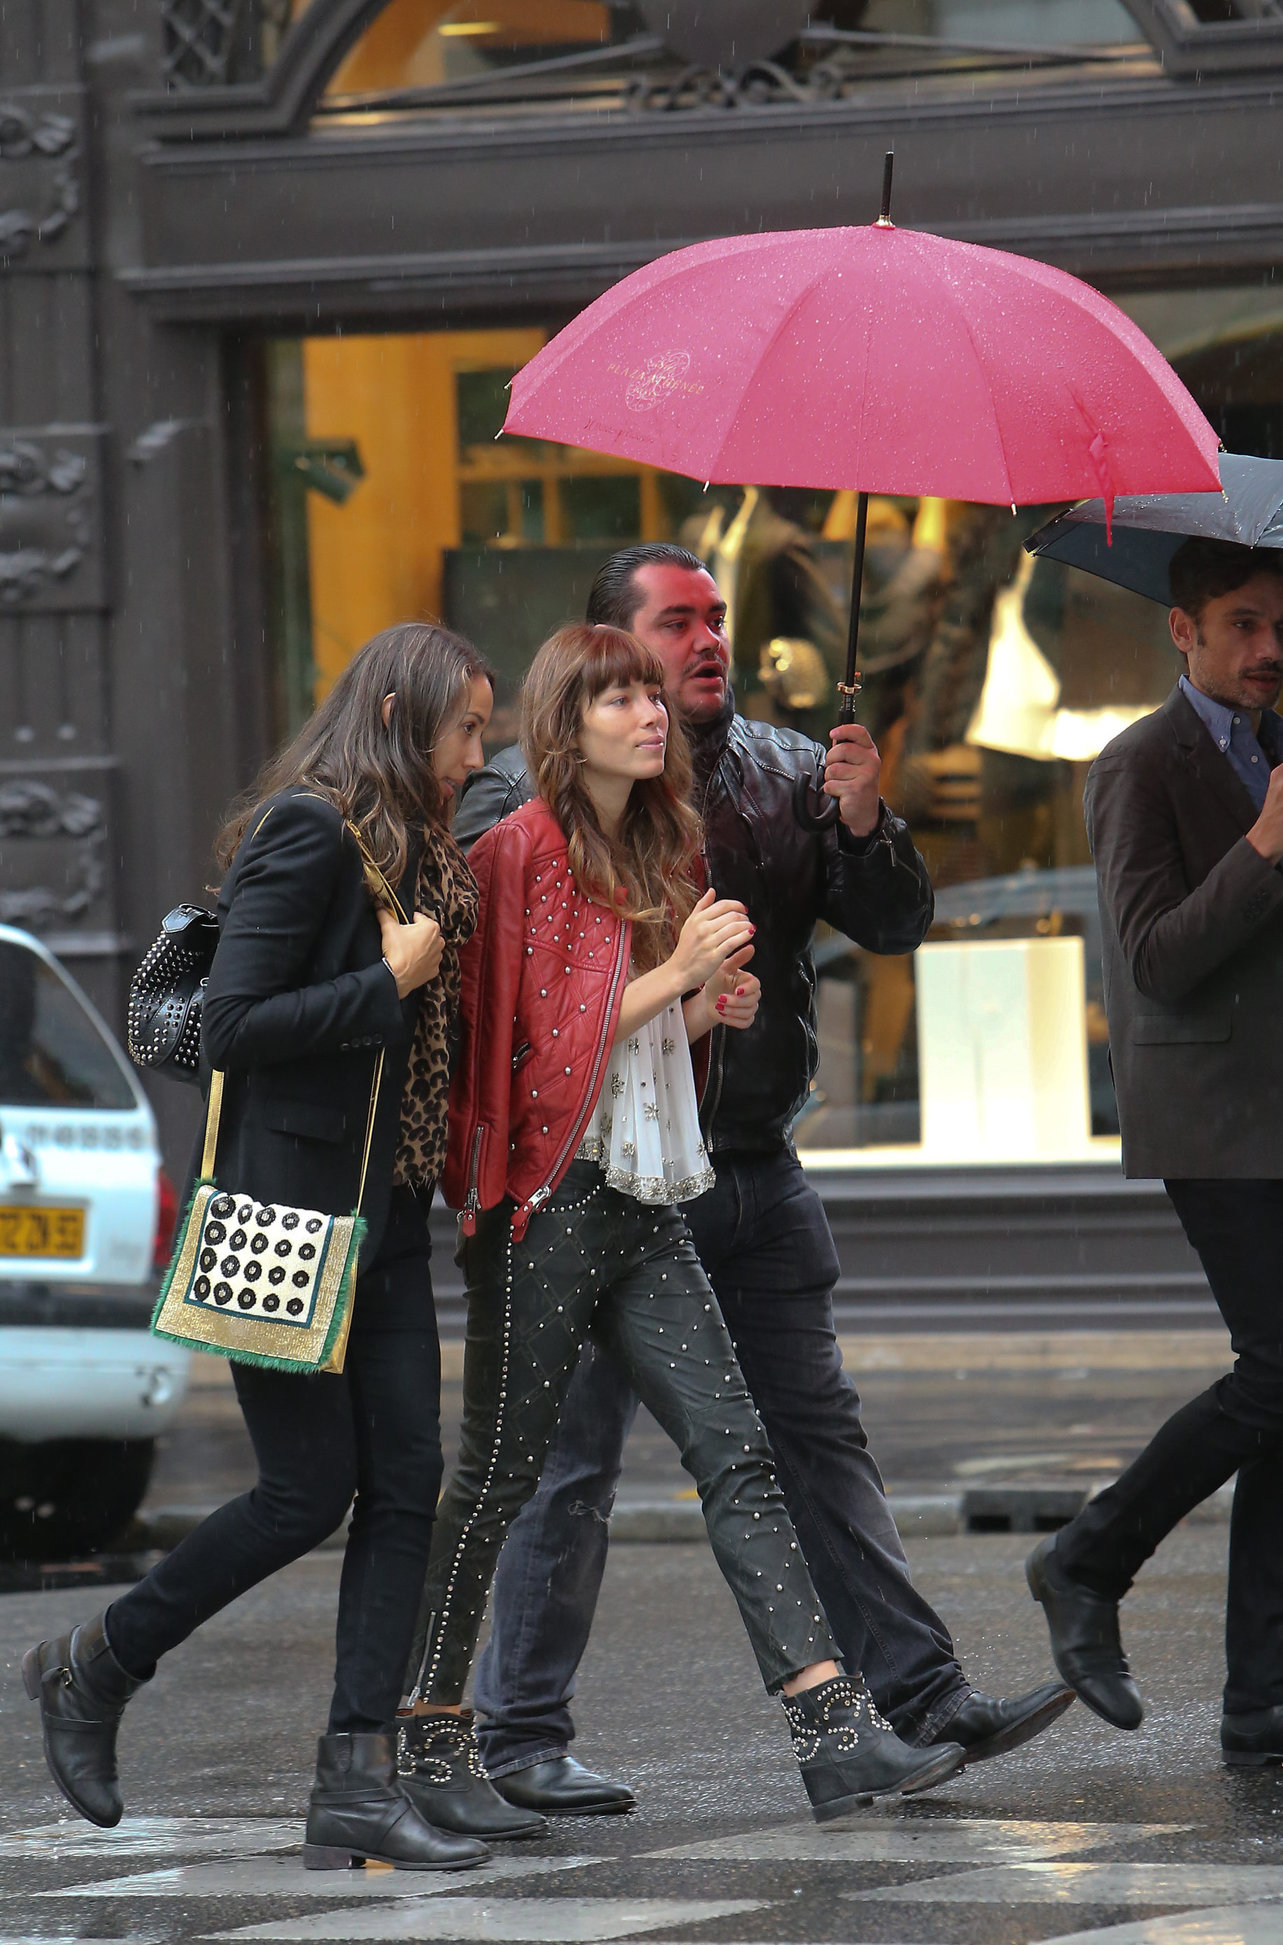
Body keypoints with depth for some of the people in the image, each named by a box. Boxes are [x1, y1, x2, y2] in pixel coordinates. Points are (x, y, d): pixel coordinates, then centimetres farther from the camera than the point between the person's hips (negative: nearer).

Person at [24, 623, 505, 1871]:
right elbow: (230, 1027, -18)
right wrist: (389, 984, -16)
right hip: (288, 1214, -9)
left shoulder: (407, 848, 16)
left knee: (403, 1483, -1)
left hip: (383, 1213, 9)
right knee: (311, 1489, -5)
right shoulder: (309, 832, -13)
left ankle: (358, 1780, -2)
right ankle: (92, 1671, 16)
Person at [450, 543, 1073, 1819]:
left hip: (758, 1174, 5)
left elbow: (895, 927, 6)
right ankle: (518, 1731, 5)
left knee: (818, 1436, 7)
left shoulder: (785, 770, 10)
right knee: (571, 1453, -2)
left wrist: (864, 824, -12)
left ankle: (922, 1692, 8)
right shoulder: (542, 781, -4)